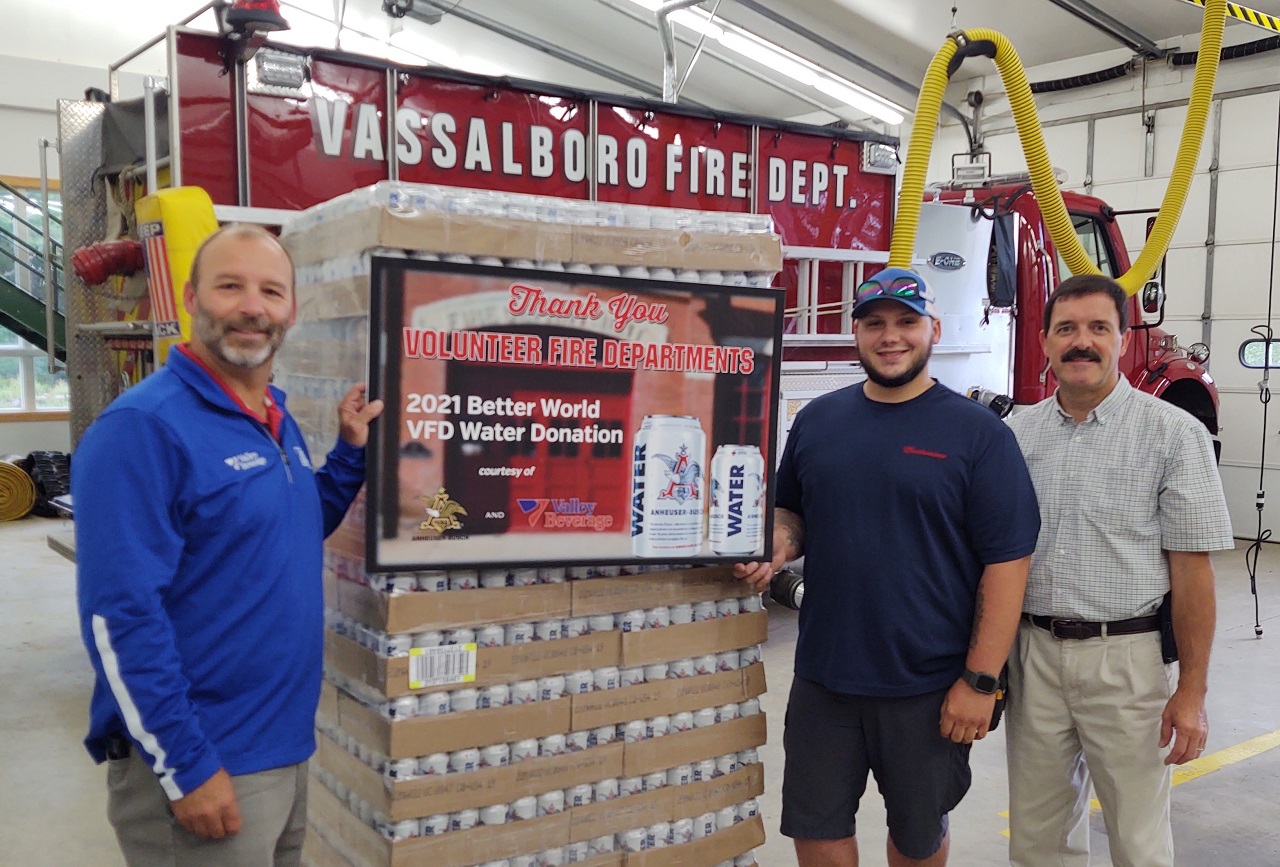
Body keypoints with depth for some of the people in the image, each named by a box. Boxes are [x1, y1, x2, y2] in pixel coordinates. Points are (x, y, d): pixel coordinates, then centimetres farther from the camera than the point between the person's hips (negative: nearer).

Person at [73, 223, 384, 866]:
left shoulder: (277, 420, 7)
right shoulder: (142, 427, -18)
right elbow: (118, 614, -22)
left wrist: (352, 450, 9)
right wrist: (185, 767, -21)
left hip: (287, 746, 8)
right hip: (199, 764, -8)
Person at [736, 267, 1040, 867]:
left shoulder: (976, 432, -8)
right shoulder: (818, 419, 4)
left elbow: (1007, 562, -9)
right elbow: (789, 512, 16)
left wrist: (980, 680, -13)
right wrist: (776, 549, -8)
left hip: (929, 687, -3)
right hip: (823, 676, 3)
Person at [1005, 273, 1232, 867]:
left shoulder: (1174, 434, -6)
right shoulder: (1017, 433, 5)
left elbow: (1191, 568, -7)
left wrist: (1192, 690, -9)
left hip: (1125, 658, -3)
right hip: (1032, 655, 4)